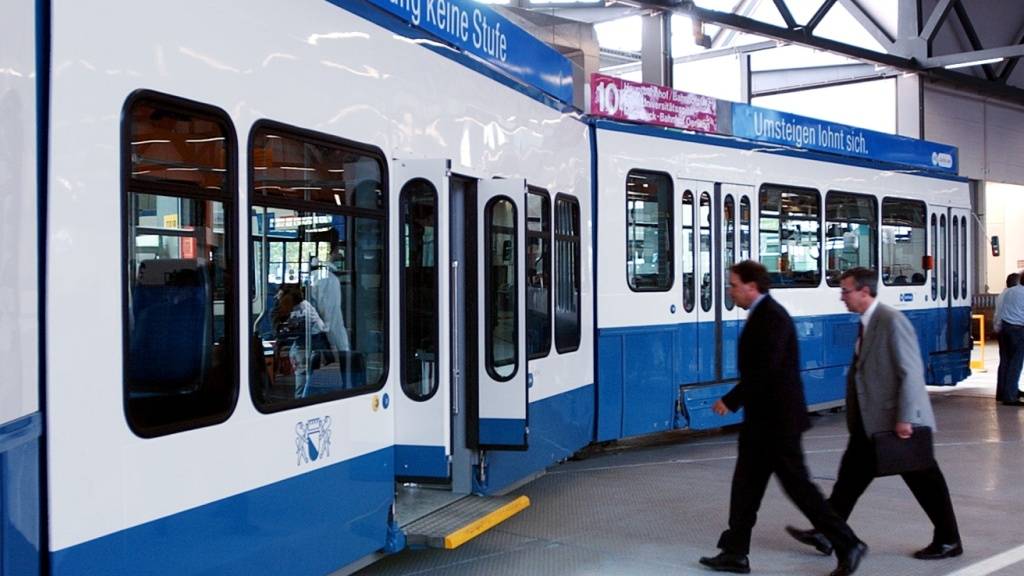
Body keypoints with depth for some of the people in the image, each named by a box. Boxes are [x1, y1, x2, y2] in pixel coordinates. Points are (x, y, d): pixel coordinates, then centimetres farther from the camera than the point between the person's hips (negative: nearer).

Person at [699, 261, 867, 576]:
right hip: (763, 420, 10)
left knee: (797, 485, -3)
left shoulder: (772, 317, -18)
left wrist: (731, 401, -19)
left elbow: (764, 370, -24)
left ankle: (848, 545, 7)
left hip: (777, 420, -10)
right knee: (746, 485, 11)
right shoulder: (761, 315, 12)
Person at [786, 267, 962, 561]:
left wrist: (905, 418, -23)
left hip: (899, 421, -9)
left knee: (924, 480, 5)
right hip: (872, 421, 9)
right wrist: (855, 417, 18)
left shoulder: (892, 321, -17)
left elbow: (911, 372, -21)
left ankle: (948, 541, 21)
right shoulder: (867, 323, 11)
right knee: (852, 473, 8)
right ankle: (826, 534, 13)